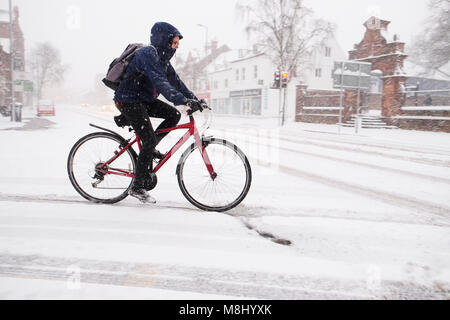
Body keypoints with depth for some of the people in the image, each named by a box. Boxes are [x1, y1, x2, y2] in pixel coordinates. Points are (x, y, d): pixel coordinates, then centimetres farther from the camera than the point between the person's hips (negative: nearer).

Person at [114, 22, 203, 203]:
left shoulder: (162, 57, 9)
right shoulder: (147, 54, -21)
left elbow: (175, 81, 11)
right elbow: (159, 81, -36)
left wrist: (193, 99, 2)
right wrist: (182, 100, -46)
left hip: (144, 99, 9)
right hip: (128, 101, -9)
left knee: (174, 115, -4)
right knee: (150, 140, -14)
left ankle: (149, 148, 10)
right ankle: (137, 187, -3)